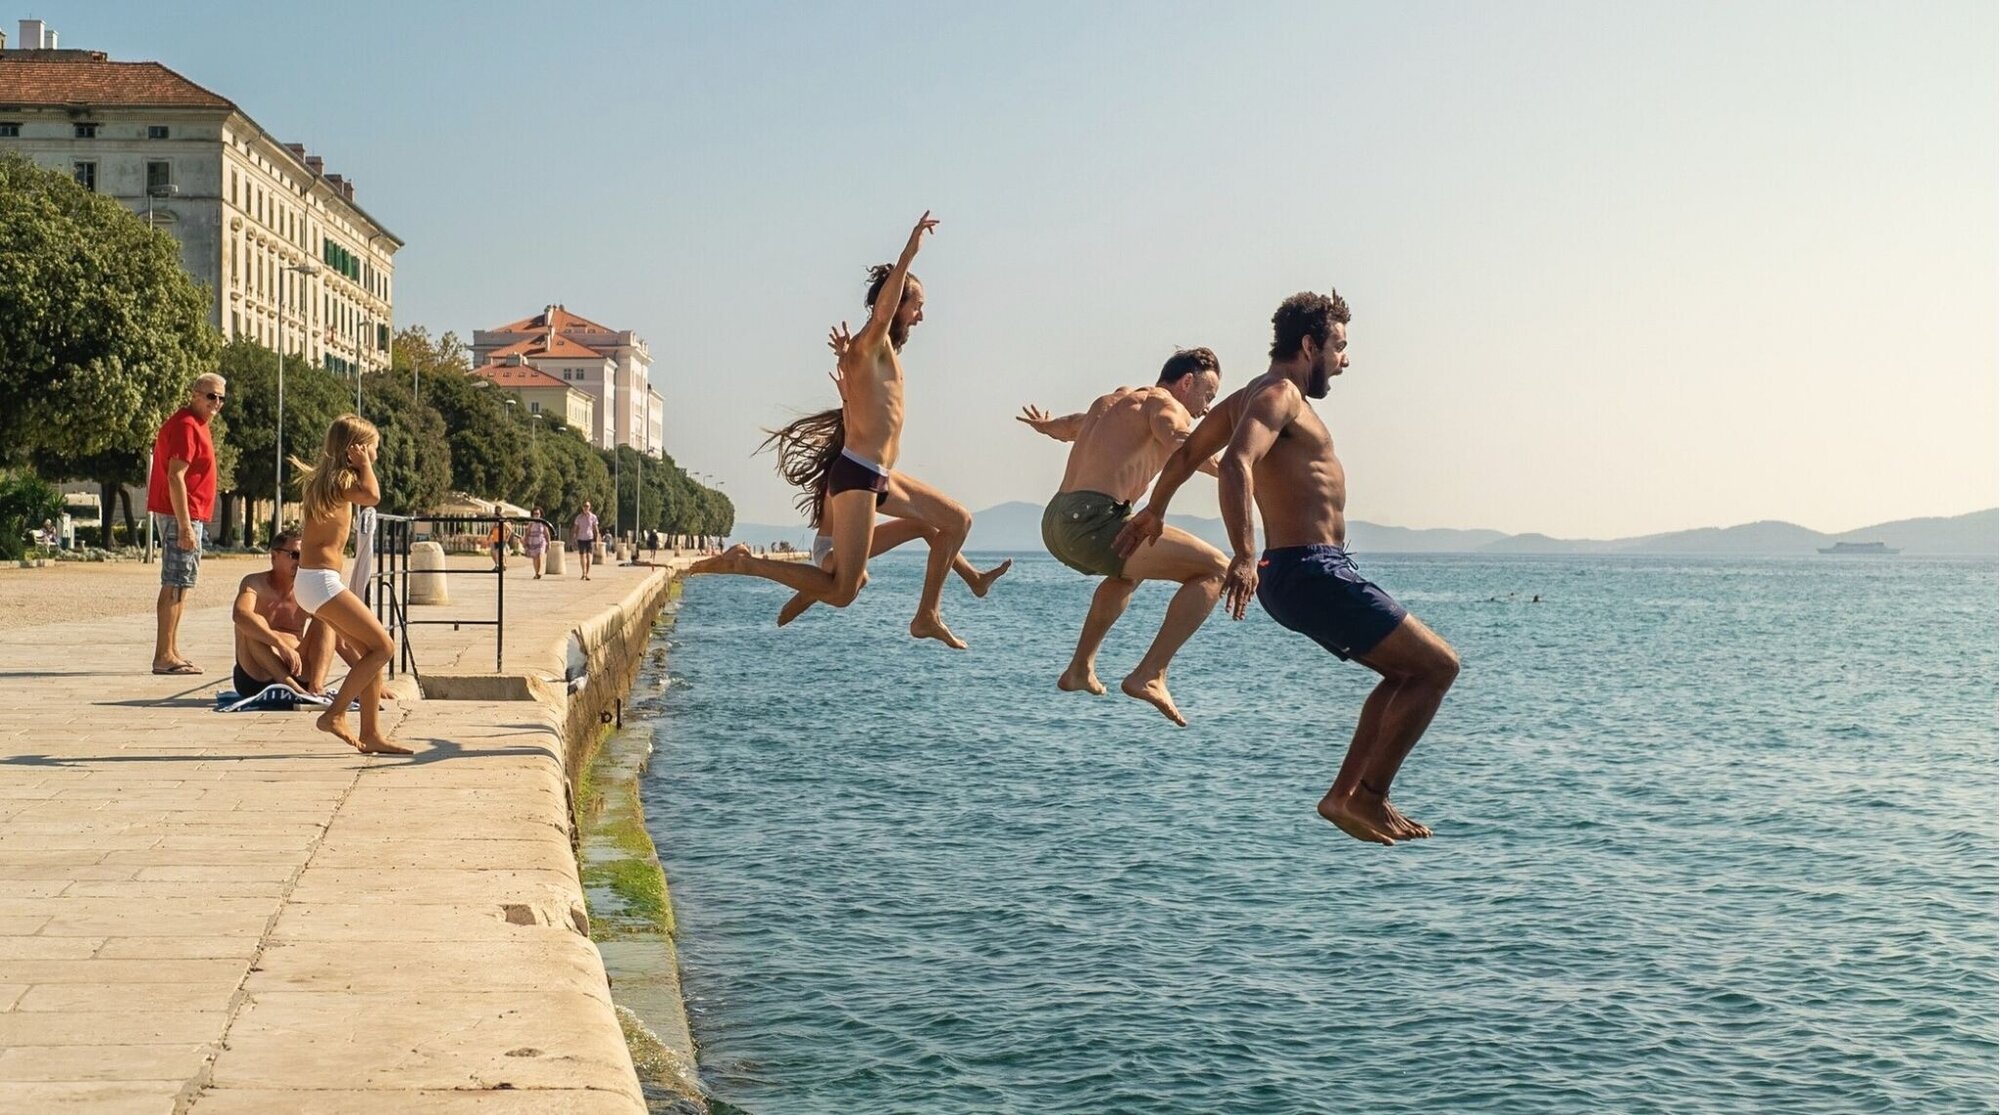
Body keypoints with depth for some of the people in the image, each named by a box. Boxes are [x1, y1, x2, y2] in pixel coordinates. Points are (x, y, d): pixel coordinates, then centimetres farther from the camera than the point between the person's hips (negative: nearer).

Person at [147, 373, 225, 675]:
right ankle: (164, 656, -11)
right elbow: (175, 477, -22)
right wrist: (185, 526, -25)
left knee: (178, 584, 14)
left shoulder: (195, 424, 17)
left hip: (186, 516, 11)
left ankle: (171, 653, 19)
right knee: (176, 584, -11)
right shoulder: (186, 426, -15)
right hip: (181, 515, -11)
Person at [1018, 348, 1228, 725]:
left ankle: (1080, 669, 36)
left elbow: (1070, 425, 50)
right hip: (1091, 521, -9)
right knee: (1215, 569, -10)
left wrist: (1044, 425, 71)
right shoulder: (1164, 403, 3)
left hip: (1054, 523, 10)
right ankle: (1148, 675, -18)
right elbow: (1177, 440, -22)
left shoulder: (1109, 401, 28)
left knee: (1131, 569, 39)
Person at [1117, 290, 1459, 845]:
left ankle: (1343, 795, 15)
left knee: (1409, 672, 18)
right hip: (1311, 571, -10)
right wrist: (1244, 554, -36)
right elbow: (1236, 464, -28)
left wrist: (1152, 513, 46)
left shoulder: (1252, 396, 20)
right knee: (1437, 665, -8)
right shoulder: (1279, 394, -10)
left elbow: (1186, 451, 32)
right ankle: (1368, 795, -5)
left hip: (1299, 574, 10)